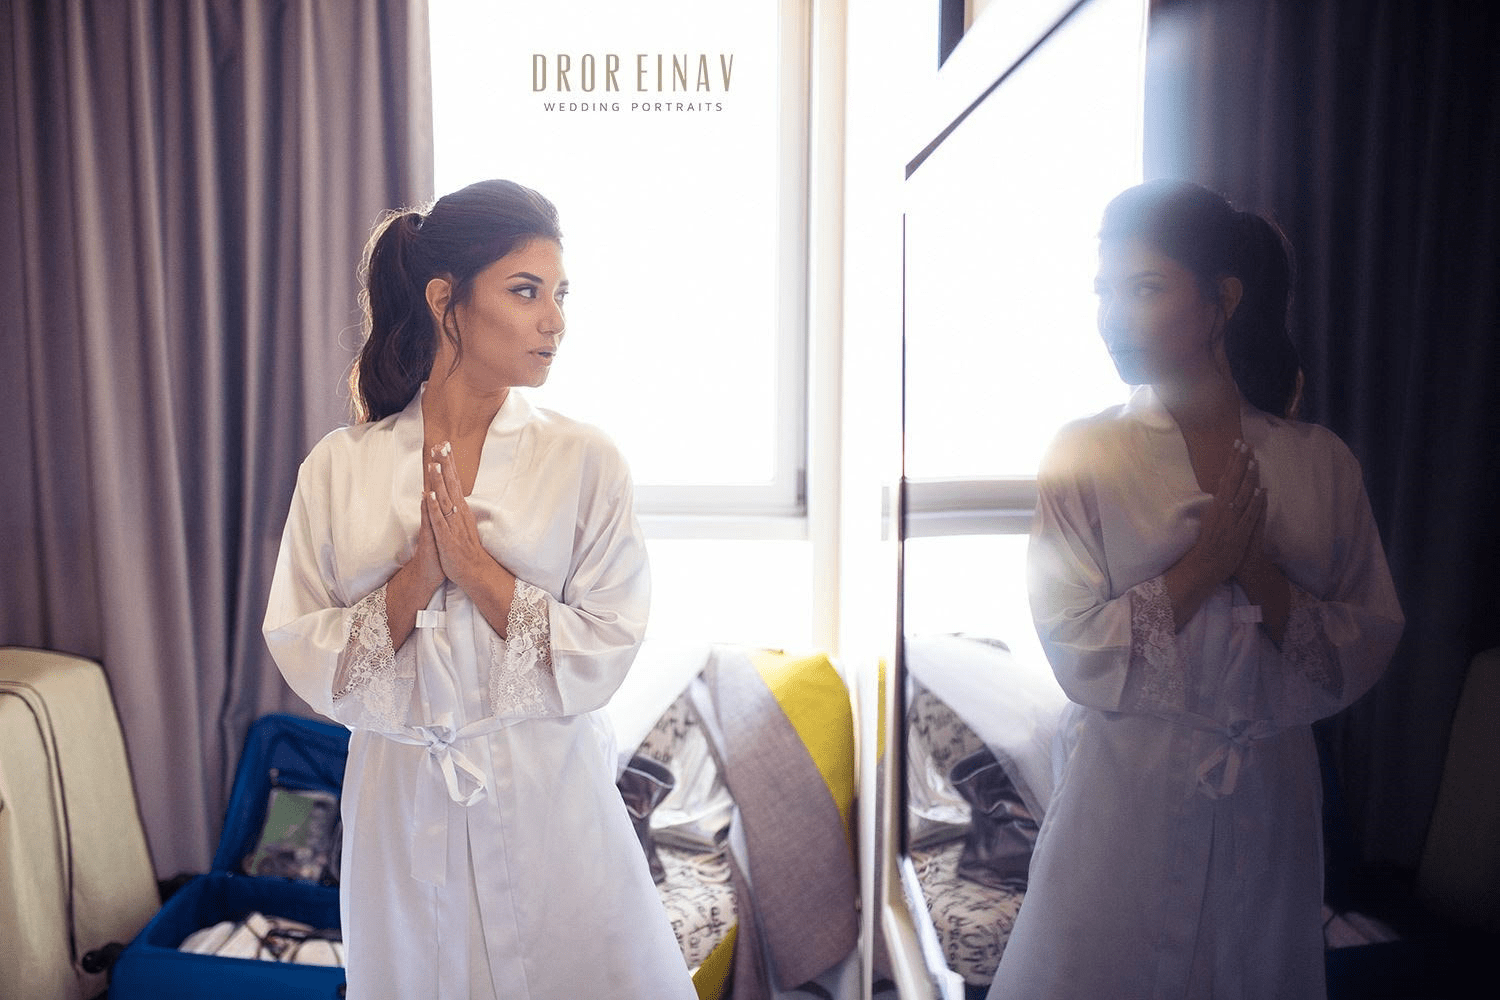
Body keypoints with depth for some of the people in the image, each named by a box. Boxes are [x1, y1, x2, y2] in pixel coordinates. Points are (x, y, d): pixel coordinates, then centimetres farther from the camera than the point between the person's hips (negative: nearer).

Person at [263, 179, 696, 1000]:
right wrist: (417, 577, -20)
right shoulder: (339, 468, -4)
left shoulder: (584, 460, -8)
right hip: (401, 805, 1)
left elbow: (603, 656, -11)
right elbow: (301, 656, -6)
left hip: (547, 799, -1)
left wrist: (477, 570, -20)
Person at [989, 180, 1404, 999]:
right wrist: (1202, 568, -18)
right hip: (1125, 800, -2)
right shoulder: (1083, 455, -8)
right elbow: (1078, 654, -13)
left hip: (1269, 803, 3)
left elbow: (1369, 648, -3)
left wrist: (1257, 572, -18)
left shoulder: (1319, 463, -1)